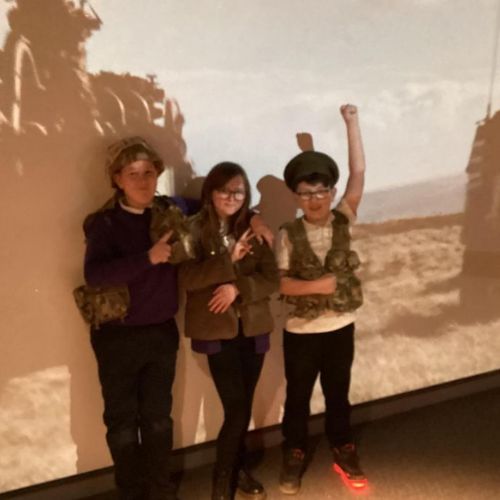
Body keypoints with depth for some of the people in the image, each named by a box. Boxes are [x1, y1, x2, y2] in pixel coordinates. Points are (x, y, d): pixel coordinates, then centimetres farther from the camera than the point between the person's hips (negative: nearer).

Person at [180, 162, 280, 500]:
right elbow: (188, 278, -16)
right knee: (237, 407, -5)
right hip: (217, 330, -3)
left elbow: (273, 279, -1)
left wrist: (238, 287, -16)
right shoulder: (195, 230, -5)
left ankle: (237, 469, 36)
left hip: (253, 328, 4)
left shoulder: (253, 229, 4)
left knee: (242, 406, 13)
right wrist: (229, 260, -22)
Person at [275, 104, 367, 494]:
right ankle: (295, 455, 35)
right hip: (300, 331, -1)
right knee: (298, 397, 15)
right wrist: (317, 285, -26)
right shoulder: (289, 235, -8)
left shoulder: (343, 222, -5)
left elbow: (358, 174, -12)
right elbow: (280, 283, -11)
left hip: (340, 327, 1)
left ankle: (343, 451, 39)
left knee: (338, 394, 19)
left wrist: (351, 121, -13)